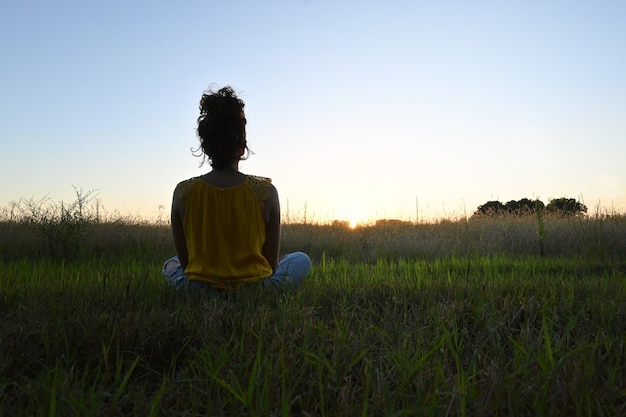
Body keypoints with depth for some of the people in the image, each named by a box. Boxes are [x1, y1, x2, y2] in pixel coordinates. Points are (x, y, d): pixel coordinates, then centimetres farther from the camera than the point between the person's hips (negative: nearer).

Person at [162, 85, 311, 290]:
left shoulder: (183, 192, -11)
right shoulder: (266, 192, -14)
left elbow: (185, 261, -1)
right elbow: (272, 263, -4)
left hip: (199, 288, -1)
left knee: (171, 265, 34)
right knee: (301, 260, 26)